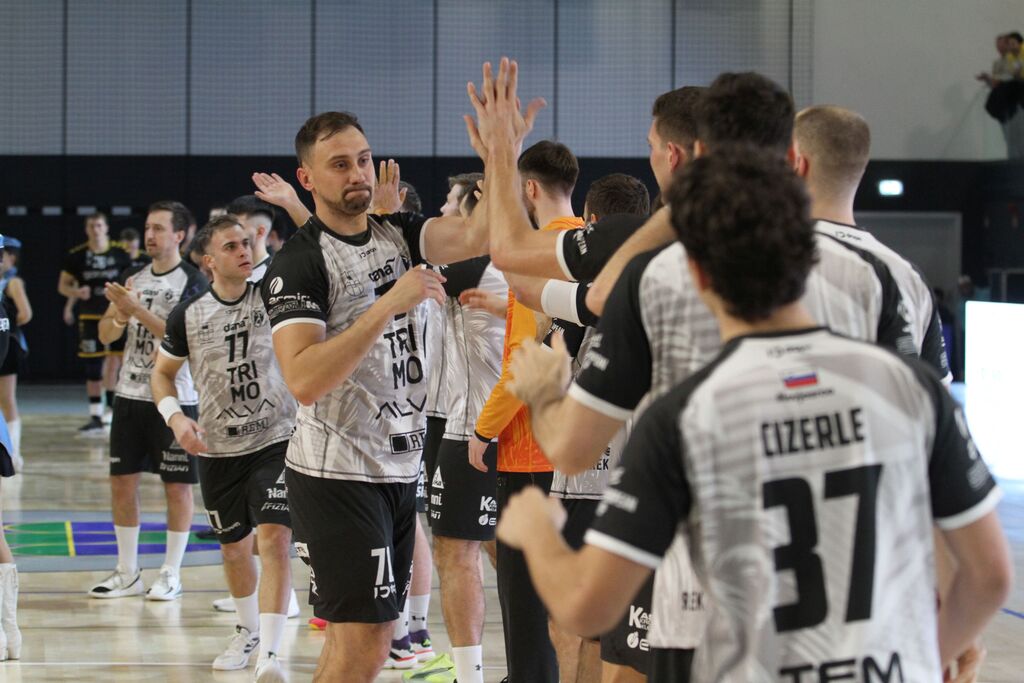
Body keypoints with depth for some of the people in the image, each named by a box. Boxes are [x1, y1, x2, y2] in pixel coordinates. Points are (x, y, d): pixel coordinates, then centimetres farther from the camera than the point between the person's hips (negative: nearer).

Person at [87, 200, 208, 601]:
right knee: (122, 481, 7)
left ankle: (171, 574, 9)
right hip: (131, 395, 6)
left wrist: (138, 310, -23)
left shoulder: (192, 282, -7)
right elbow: (106, 335, 12)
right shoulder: (134, 280, 12)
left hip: (174, 398, -6)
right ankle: (127, 572, 16)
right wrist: (119, 315, -10)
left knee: (177, 485, 1)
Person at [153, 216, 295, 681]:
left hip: (276, 441, -3)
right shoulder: (188, 315, -2)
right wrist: (175, 416, -9)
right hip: (217, 450, 3)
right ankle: (248, 630, 41)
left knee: (274, 540, -17)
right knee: (234, 548, 16)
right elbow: (163, 373, 9)